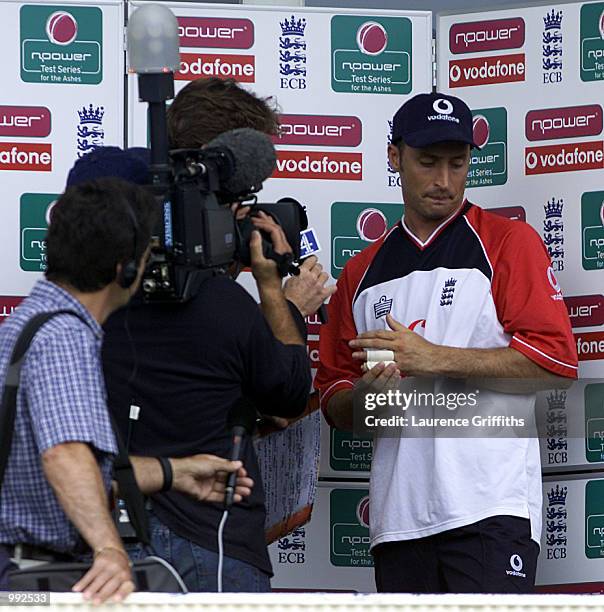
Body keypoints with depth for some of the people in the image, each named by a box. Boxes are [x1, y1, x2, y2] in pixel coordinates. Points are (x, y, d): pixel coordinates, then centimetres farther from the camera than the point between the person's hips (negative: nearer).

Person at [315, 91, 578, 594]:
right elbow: (334, 401, 19)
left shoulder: (509, 242, 4)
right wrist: (367, 392, -6)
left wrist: (432, 358, -11)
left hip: (491, 510, -5)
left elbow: (557, 362, -8)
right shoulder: (363, 271, 19)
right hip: (397, 519, 5)